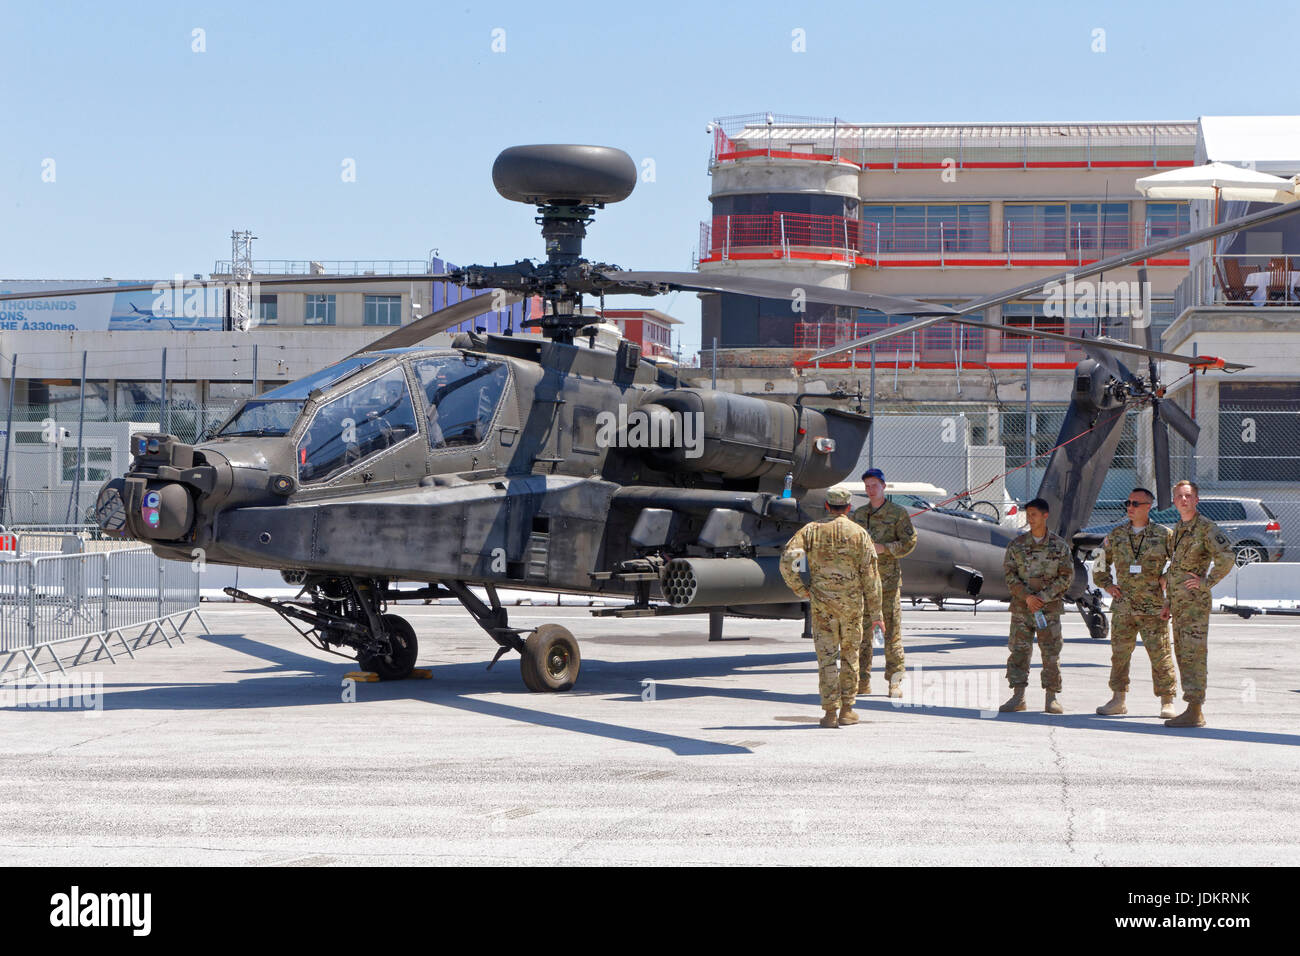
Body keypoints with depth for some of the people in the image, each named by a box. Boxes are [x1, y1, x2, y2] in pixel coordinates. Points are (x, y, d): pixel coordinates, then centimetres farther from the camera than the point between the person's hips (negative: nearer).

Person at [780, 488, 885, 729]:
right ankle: (846, 710, 14)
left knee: (827, 656, 4)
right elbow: (870, 576, -2)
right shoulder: (860, 534, 0)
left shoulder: (812, 530, 1)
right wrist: (876, 613, 2)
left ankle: (830, 712, -1)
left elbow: (788, 561, -10)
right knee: (849, 655, 14)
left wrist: (801, 590, 2)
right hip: (852, 603, 0)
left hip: (822, 603, 0)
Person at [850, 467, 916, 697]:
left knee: (892, 630, -3)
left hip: (888, 579, -4)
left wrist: (884, 548, -15)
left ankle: (895, 681, 2)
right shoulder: (859, 514, 13)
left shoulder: (898, 513, 0)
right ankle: (862, 682, 7)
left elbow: (909, 541, -4)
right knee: (862, 630, 3)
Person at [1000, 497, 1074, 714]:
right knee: (1019, 650, -1)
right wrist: (1026, 596, -12)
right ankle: (1018, 697, 4)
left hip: (1050, 607, -1)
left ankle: (1051, 698, 6)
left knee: (1051, 652, -1)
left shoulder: (1059, 546, 2)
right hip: (1021, 607, 1)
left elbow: (1066, 576, 0)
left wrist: (1043, 597, -10)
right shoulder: (1017, 545, 5)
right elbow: (1010, 575, 3)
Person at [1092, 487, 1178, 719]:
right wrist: (1107, 585, 9)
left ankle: (1167, 702, 5)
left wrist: (1171, 600, -2)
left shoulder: (1164, 535, 0)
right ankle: (1118, 699, 15)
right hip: (1123, 606, 3)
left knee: (1160, 655, -3)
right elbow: (1099, 565, 25)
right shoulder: (1116, 535, 10)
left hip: (1153, 608, -3)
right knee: (1119, 654, 6)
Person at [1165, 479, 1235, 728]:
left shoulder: (1206, 527, -10)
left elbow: (1226, 558, -20)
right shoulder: (1178, 528, 17)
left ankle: (1194, 711, -12)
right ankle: (1194, 710, 13)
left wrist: (1206, 582, -15)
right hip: (1178, 602, 9)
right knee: (1182, 654, 9)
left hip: (1196, 601, -9)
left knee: (1192, 655, -11)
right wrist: (1170, 603, 23)